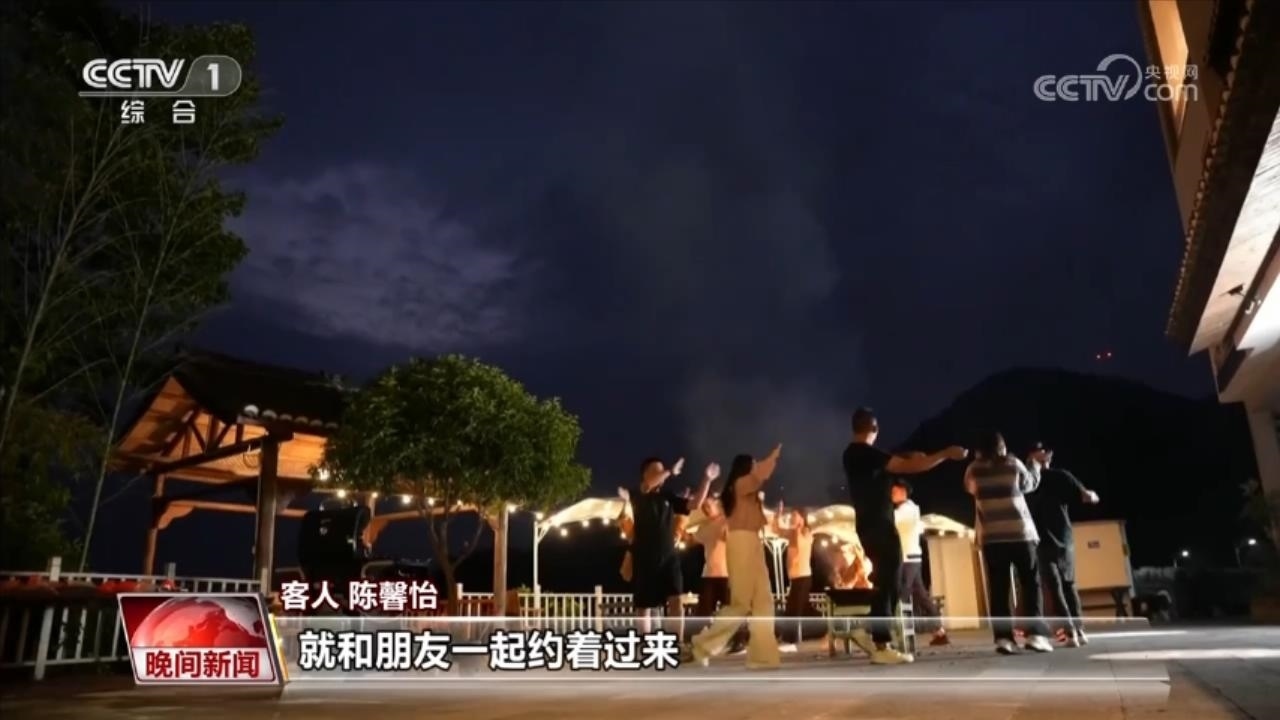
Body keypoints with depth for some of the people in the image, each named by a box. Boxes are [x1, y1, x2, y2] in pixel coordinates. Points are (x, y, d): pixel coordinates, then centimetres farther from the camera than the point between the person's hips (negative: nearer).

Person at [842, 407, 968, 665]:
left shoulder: (853, 454, 14)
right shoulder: (865, 452, -16)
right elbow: (908, 467, -21)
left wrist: (908, 461, 21)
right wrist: (946, 454, -17)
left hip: (870, 525, 10)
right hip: (878, 525, -10)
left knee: (885, 580, 14)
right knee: (887, 582, -6)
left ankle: (871, 632, 13)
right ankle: (881, 646, -3)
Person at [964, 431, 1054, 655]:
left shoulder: (974, 470, 5)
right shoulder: (1013, 464, 1)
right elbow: (1031, 484, 19)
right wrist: (1035, 463, 37)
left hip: (991, 537, 2)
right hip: (1019, 532, -1)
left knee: (998, 588, 2)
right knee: (1031, 583, 6)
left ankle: (1003, 637, -3)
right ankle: (1035, 634, -3)